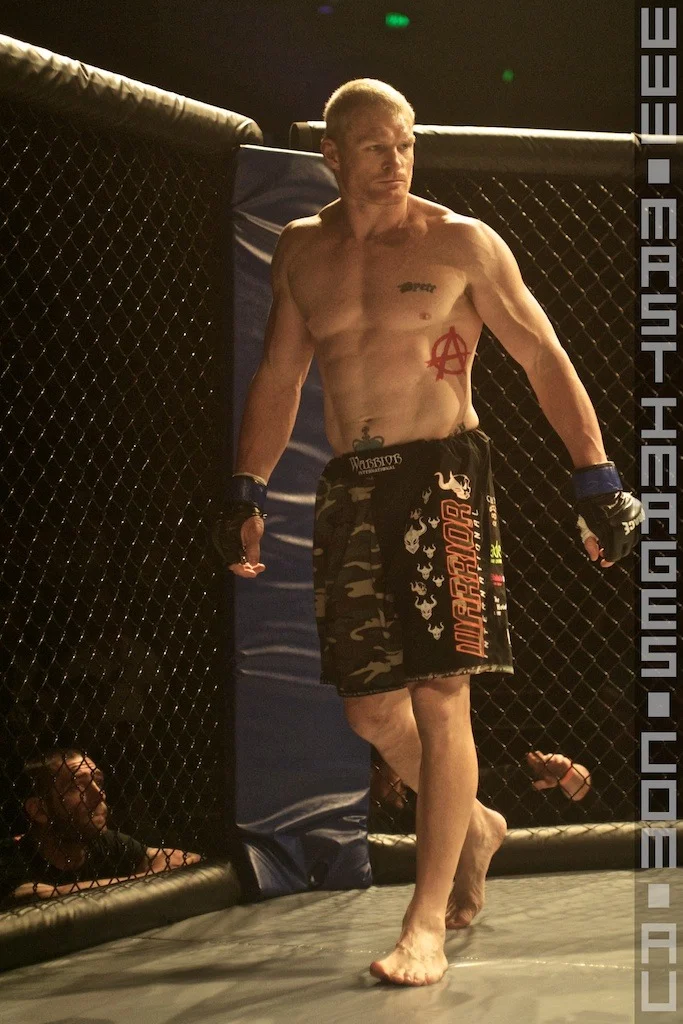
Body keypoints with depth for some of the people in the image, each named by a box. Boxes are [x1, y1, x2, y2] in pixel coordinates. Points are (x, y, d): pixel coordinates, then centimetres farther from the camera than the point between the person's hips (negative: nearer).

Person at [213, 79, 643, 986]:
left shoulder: (461, 243, -1)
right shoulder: (302, 252, 11)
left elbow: (545, 359, 2)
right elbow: (279, 379, 20)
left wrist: (597, 481, -3)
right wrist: (248, 492, 13)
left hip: (442, 477, -4)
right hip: (349, 487, 4)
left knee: (439, 697, -8)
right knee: (370, 706, 5)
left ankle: (429, 922, 0)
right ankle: (472, 827, 34)